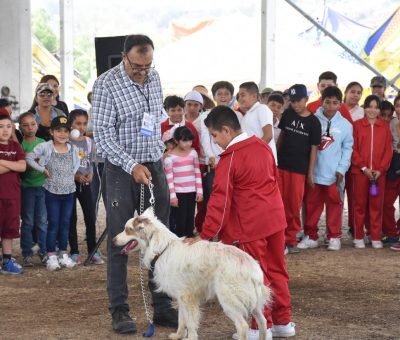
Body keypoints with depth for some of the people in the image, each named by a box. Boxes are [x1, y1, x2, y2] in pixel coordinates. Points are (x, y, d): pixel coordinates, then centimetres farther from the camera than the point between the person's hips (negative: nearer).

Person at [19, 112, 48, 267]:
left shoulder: (43, 143, 6)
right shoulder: (20, 144, -4)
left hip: (42, 185, 3)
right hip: (27, 187, -3)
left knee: (42, 221, 6)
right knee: (27, 222, 2)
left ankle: (43, 252, 15)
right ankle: (27, 254, 8)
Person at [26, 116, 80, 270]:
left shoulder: (73, 148, 2)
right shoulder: (45, 147, -9)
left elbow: (76, 164, 16)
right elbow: (29, 158, -8)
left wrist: (72, 173, 2)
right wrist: (43, 169, -9)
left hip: (69, 191, 3)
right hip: (52, 192, -3)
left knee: (65, 223, 9)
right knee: (53, 224, -1)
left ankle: (64, 254, 17)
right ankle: (51, 256, 3)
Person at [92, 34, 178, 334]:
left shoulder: (154, 77, 6)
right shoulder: (107, 85, -13)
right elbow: (103, 135, -16)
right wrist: (132, 166, -22)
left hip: (154, 167, 6)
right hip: (122, 171, -5)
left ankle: (162, 307, 12)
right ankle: (119, 311, 6)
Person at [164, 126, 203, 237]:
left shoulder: (193, 153, 5)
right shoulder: (170, 156, -7)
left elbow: (197, 173, 9)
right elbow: (169, 177, -7)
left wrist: (199, 191, 5)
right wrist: (172, 195, -10)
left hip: (192, 192, 4)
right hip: (179, 192, -4)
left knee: (190, 219, 8)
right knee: (180, 220, -3)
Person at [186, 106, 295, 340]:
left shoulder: (230, 159, -14)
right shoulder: (263, 147, 7)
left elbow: (220, 200, -16)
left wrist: (206, 235, -13)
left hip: (250, 225, -7)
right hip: (275, 219, 7)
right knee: (277, 270, 15)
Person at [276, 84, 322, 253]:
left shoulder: (313, 122, -3)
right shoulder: (287, 114, 4)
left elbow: (314, 148, -1)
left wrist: (311, 172, -3)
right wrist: (275, 156, 11)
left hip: (299, 168, -2)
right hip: (281, 165, 2)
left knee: (294, 204, 1)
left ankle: (291, 239, 11)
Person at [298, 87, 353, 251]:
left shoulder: (345, 125, 0)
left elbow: (347, 149, 4)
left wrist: (342, 169, -5)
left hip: (334, 174, 0)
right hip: (313, 172, 0)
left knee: (334, 205, 7)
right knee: (311, 205, 8)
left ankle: (334, 237, 18)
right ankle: (310, 236, 19)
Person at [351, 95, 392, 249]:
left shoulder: (385, 127, 7)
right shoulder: (357, 125, 0)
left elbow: (388, 150, 4)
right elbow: (353, 149, -3)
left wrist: (380, 169, -7)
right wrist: (364, 167, -10)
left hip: (379, 172, 2)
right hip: (360, 171, -2)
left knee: (376, 204, 4)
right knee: (360, 204, 3)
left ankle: (376, 237, 10)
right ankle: (358, 237, 9)